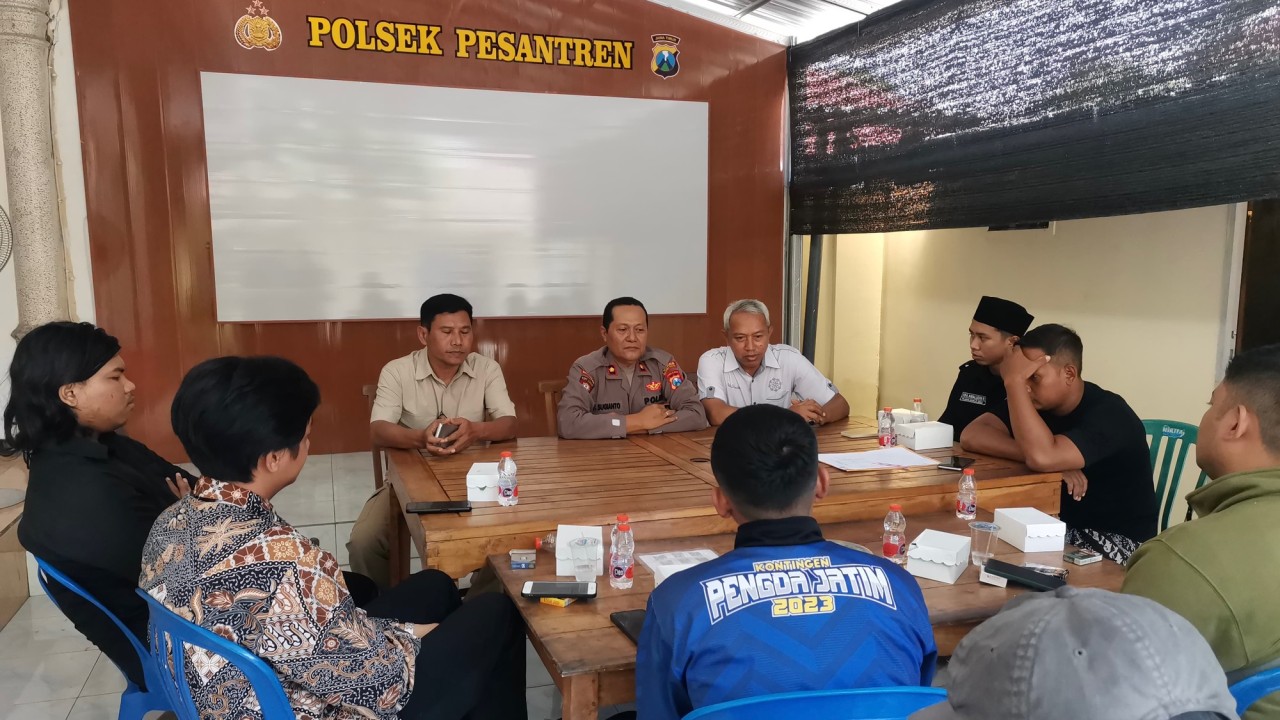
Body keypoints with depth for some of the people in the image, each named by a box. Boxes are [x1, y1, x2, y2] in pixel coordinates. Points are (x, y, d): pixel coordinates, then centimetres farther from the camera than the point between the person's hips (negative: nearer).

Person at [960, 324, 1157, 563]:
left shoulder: (1109, 414, -22)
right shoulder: (1036, 401, -3)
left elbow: (1041, 457, -39)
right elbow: (972, 436, -15)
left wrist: (1014, 382, -32)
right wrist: (1050, 449, -26)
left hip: (1118, 539, -6)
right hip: (1062, 524, 6)